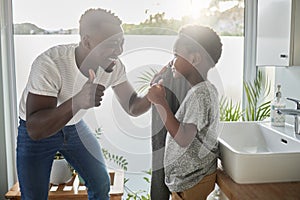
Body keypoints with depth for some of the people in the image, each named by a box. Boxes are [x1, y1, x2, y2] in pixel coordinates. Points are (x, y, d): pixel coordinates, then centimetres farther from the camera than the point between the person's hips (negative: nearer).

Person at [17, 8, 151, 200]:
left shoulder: (114, 66, -19)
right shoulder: (49, 64, -35)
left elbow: (132, 107, -13)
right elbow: (35, 129, -39)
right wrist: (77, 101, -55)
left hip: (75, 126, 5)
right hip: (36, 132, -4)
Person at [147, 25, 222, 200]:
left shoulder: (200, 93, -24)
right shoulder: (205, 89, 7)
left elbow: (184, 139, -31)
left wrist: (161, 102, -29)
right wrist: (161, 100, 11)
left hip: (191, 182, -10)